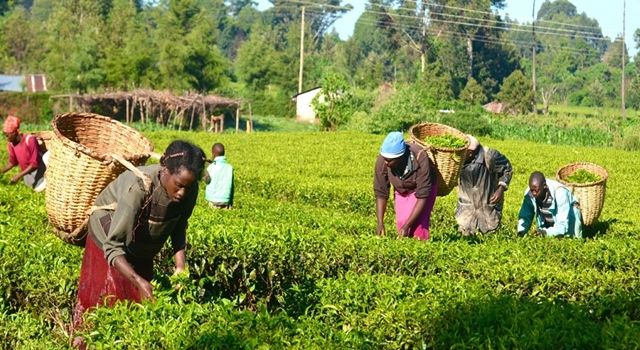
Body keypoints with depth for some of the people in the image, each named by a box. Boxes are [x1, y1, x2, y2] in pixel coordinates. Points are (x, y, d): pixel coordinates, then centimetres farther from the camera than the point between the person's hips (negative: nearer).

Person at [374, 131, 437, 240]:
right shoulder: (381, 161, -29)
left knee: (418, 225, -18)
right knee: (401, 223, -8)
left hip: (423, 187, -3)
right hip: (401, 190, 3)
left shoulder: (420, 159, -38)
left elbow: (422, 196, -33)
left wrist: (406, 226, -35)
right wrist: (380, 224, -25)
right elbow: (380, 193, -17)